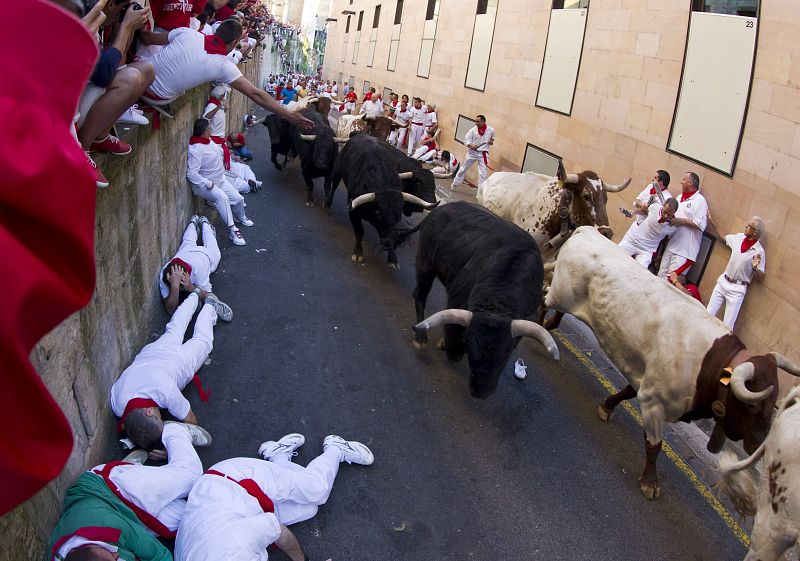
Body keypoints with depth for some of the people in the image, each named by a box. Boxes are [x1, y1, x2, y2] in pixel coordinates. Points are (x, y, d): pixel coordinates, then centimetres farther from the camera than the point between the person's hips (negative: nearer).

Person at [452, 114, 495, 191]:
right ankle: (455, 184, 33)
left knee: (483, 173, -3)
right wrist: (471, 145, -28)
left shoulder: (491, 130, -7)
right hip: (472, 152, 1)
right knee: (463, 169, 13)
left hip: (483, 154, 0)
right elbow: (466, 140, -8)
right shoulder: (473, 130, -10)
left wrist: (491, 142, -10)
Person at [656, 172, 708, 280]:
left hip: (684, 251, -8)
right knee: (661, 276, 11)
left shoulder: (700, 200, -10)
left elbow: (700, 225, -19)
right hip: (671, 246, 8)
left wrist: (681, 221, -16)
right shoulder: (680, 197, 15)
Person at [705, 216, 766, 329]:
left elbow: (759, 277, -10)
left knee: (727, 326, -6)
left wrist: (755, 268, -31)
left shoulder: (759, 251, -16)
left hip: (737, 289, -5)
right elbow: (722, 238, 19)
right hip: (722, 282, 5)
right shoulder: (739, 237, -2)